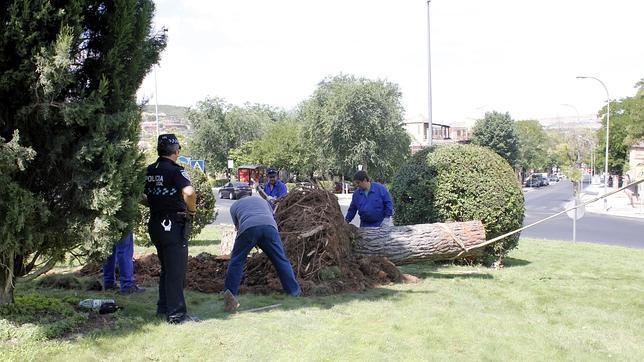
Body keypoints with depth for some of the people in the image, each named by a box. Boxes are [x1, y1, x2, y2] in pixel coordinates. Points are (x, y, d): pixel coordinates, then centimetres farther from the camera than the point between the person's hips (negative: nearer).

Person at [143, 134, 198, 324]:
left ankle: (163, 308, 27)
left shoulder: (149, 171, 8)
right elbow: (188, 192, -31)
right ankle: (176, 314, 2)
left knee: (166, 268, 20)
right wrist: (192, 209, -15)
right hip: (174, 225, -7)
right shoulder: (176, 171, -14)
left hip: (155, 224, 8)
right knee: (176, 270, -1)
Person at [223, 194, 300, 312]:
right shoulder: (261, 200, 41)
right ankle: (294, 291, 14)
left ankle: (230, 293, 2)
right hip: (269, 227, 2)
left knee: (236, 261, 12)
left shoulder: (234, 205, 34)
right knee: (281, 260, 11)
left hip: (248, 228, -1)